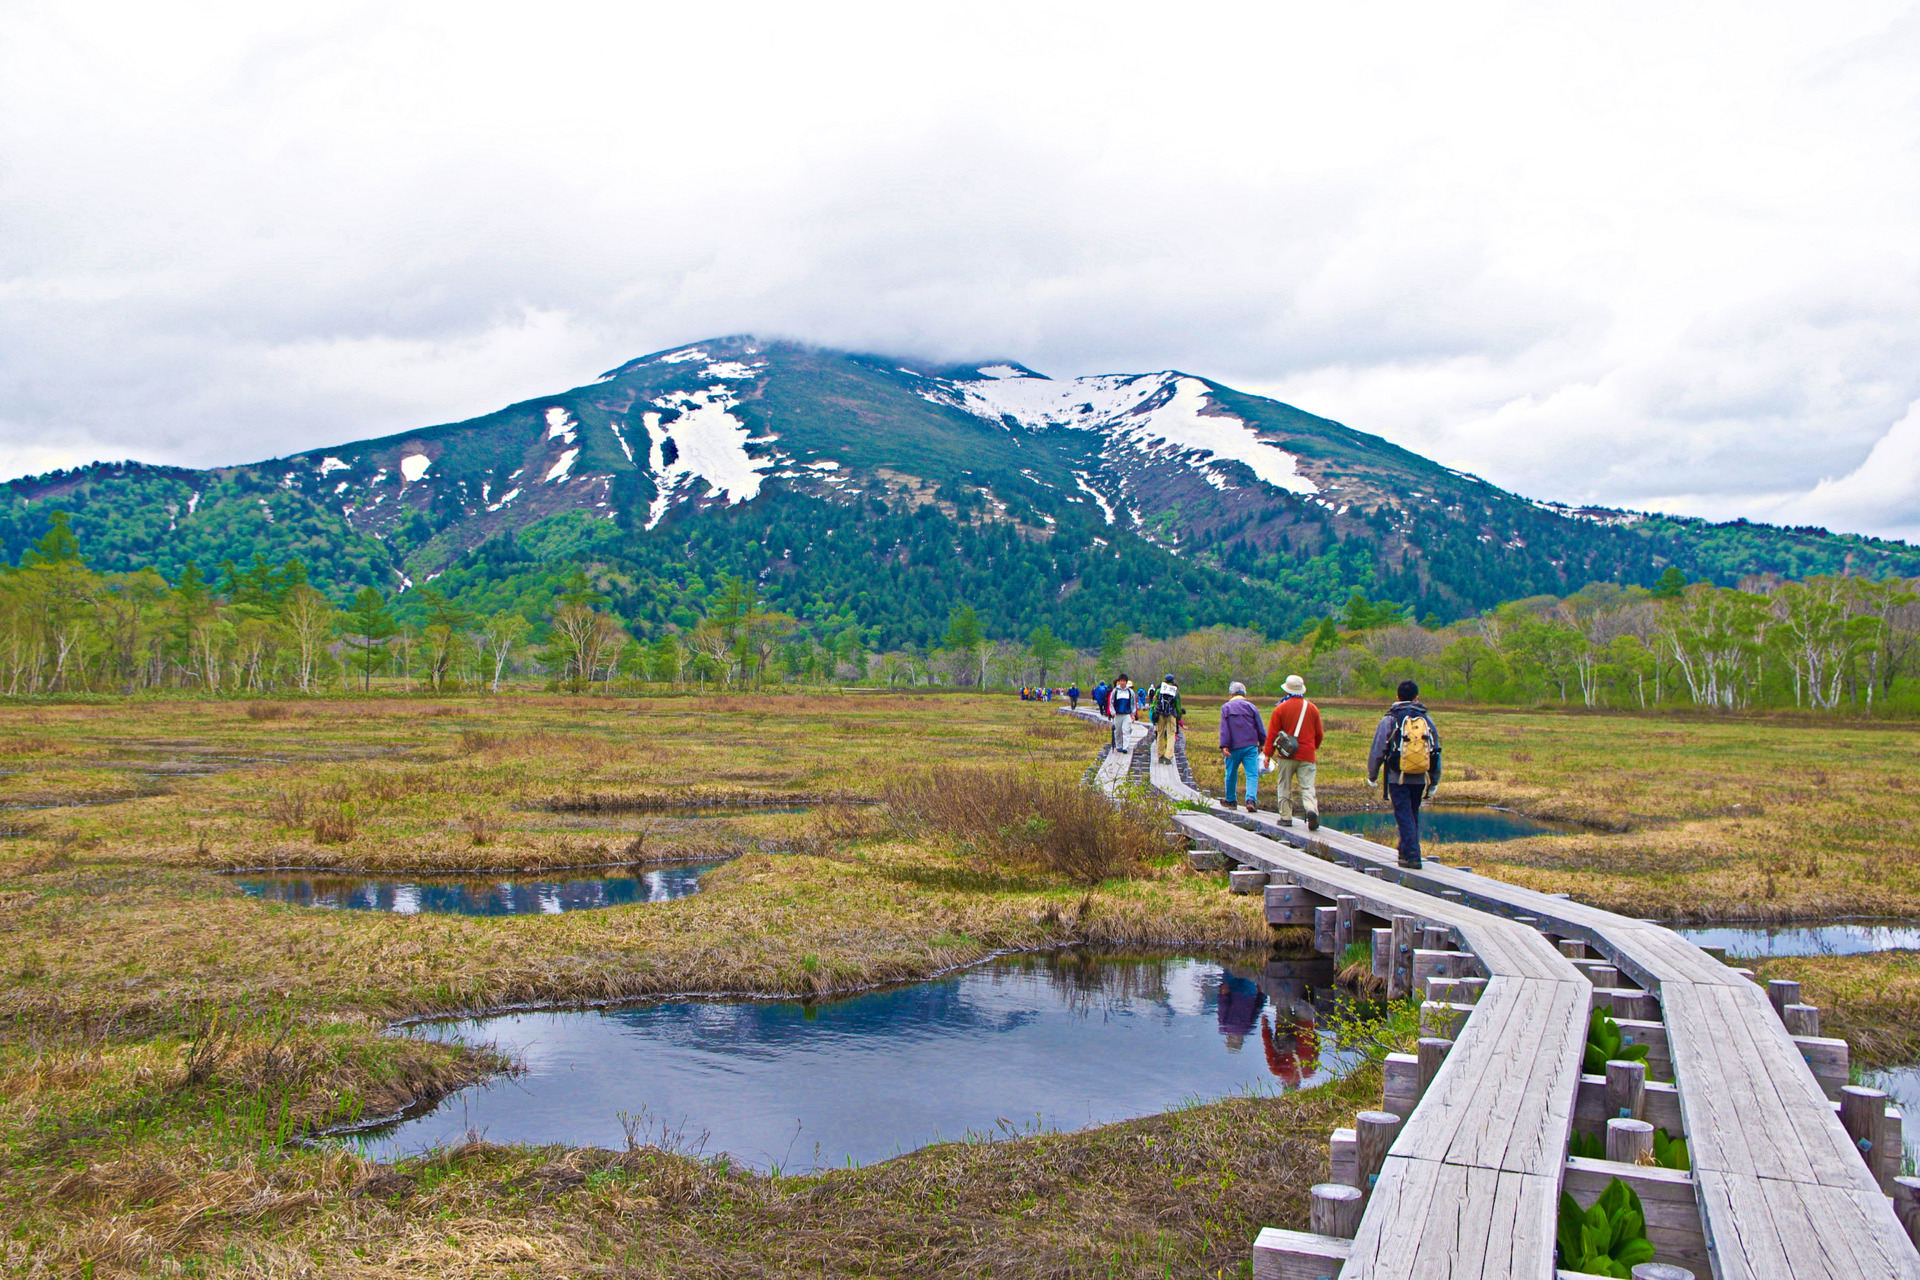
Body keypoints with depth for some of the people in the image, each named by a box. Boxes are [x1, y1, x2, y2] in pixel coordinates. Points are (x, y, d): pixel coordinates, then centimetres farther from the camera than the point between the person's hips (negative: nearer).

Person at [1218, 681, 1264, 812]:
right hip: (1250, 746, 0)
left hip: (1234, 747, 0)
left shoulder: (1226, 707, 5)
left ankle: (1230, 801, 26)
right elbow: (1260, 727, 9)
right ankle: (1251, 799, -23)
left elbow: (1224, 728, -6)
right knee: (1252, 775, -4)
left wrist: (1224, 746, -10)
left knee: (1231, 775, 14)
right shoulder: (1251, 707, 8)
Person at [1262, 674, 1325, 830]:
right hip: (1307, 755, 2)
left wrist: (1268, 753, 2)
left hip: (1286, 755, -2)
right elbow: (1320, 734, 13)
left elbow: (1272, 733, -4)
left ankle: (1286, 816, 9)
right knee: (1307, 786, 0)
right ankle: (1312, 809, -24)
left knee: (1284, 786, 9)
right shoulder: (1312, 708, 6)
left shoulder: (1280, 709, -3)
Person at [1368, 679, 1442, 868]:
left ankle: (1411, 856, -9)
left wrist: (1371, 776, 12)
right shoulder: (1427, 720, 6)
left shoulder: (1389, 720, -4)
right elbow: (1436, 752, 11)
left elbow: (1377, 751, -3)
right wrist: (1434, 782, 20)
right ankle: (1406, 851, 26)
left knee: (1404, 816, -2)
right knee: (1413, 815, 17)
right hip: (1420, 779, 3)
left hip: (1397, 777, -3)